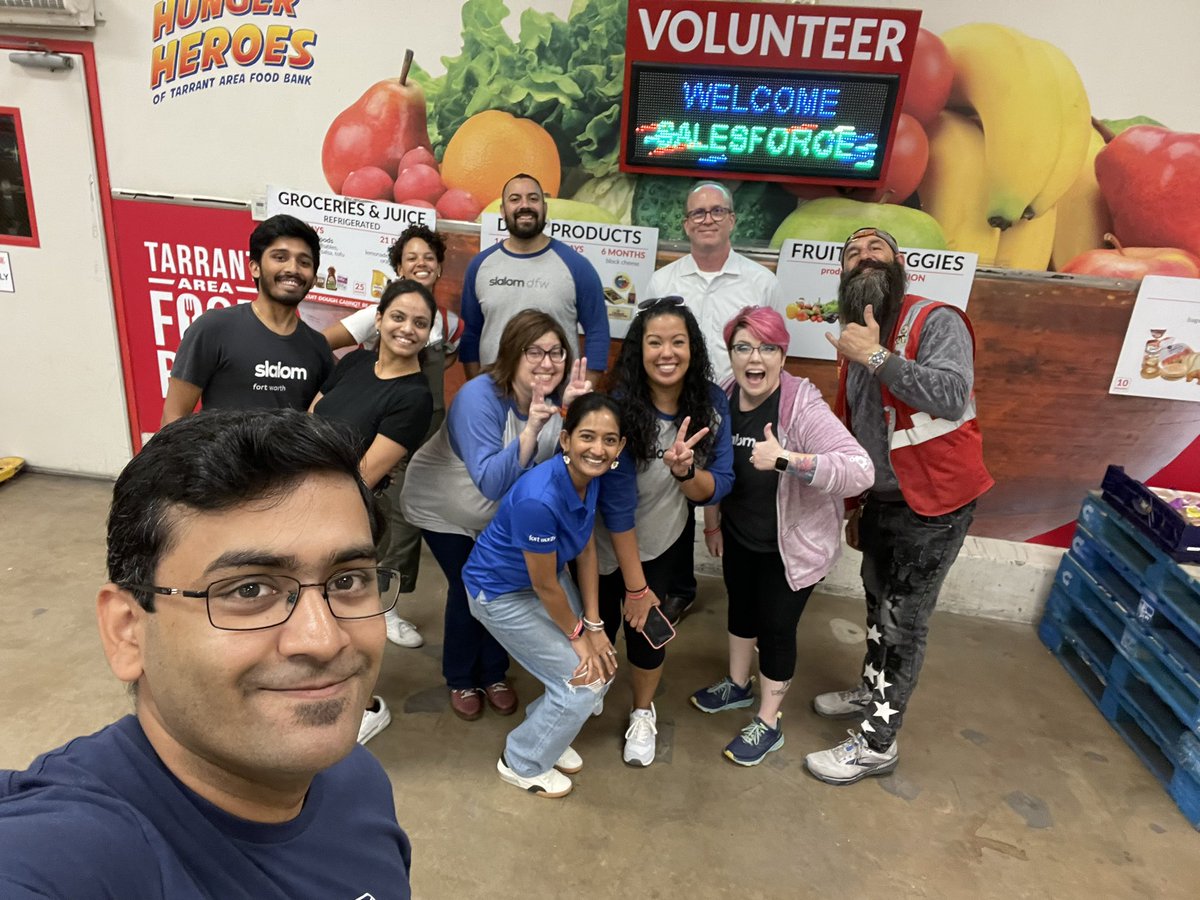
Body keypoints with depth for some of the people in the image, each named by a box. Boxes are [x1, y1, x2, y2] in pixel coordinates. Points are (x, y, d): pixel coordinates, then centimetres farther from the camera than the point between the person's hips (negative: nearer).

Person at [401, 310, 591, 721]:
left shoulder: (559, 399, -18)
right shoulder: (479, 396, -34)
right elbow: (492, 483, -42)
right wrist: (531, 429, -54)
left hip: (505, 514, 5)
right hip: (444, 509, -4)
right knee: (469, 589, -3)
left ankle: (494, 674, 33)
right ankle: (460, 680, 25)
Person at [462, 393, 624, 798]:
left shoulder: (591, 475, -14)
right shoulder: (539, 500, -38)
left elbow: (587, 551, -4)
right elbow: (545, 586, -24)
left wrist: (595, 626, -4)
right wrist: (577, 634, -9)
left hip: (547, 575, 7)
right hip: (501, 592, -7)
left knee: (602, 665, 8)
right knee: (583, 681, -2)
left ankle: (545, 732, 37)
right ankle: (522, 763, 24)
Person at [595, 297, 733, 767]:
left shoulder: (711, 400, -15)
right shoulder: (619, 409, -29)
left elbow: (717, 486, -12)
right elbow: (617, 505, -25)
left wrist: (684, 471, -35)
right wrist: (635, 586, -19)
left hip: (667, 542, 3)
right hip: (611, 548, -2)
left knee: (647, 629, 11)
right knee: (600, 627, 11)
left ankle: (643, 713, 43)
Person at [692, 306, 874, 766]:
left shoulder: (803, 408, -28)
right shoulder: (723, 399, -9)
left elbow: (861, 470, -39)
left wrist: (786, 460, -49)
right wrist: (712, 523, 14)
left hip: (793, 544, -6)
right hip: (739, 535, 6)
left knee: (776, 627, 7)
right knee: (741, 608, 23)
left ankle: (768, 722, 30)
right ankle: (738, 685, 50)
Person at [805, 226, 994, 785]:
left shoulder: (936, 321, -15)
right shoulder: (856, 341, 9)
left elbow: (952, 396, -33)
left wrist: (877, 357, -29)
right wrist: (856, 506, 19)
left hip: (932, 505, -7)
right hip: (880, 501, 7)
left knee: (903, 620, 1)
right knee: (878, 606, 21)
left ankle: (877, 743, 14)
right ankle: (872, 691, 43)